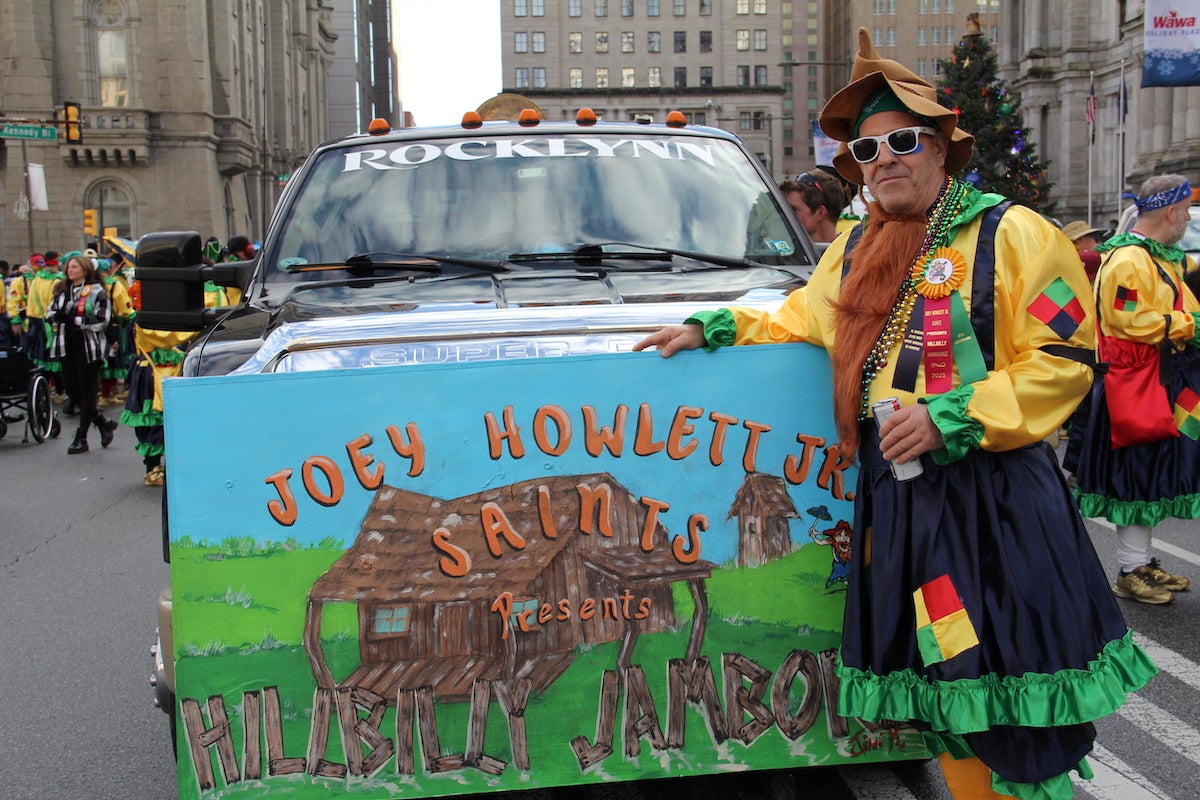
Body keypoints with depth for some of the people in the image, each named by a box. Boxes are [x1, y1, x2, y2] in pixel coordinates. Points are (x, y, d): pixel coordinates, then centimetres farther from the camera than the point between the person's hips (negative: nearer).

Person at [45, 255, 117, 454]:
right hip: (67, 345, 7)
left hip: (88, 346, -7)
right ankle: (103, 423, 23)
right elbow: (49, 313, 12)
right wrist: (59, 316, -10)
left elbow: (102, 320, -13)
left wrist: (76, 320, -20)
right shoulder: (61, 291, 14)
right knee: (71, 389, 6)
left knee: (87, 391, -1)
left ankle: (81, 437, 5)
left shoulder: (96, 292, -5)